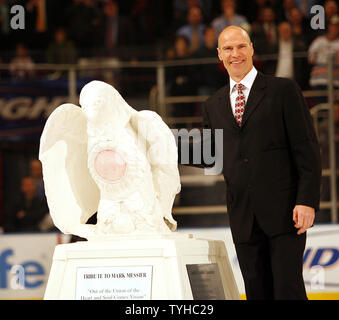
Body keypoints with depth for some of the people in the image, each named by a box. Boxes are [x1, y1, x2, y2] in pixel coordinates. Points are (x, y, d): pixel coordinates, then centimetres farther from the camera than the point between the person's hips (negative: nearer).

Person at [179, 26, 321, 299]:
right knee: (257, 292, 6)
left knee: (288, 289, -10)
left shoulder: (283, 90, 1)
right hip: (242, 215, 5)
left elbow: (307, 150, -3)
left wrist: (307, 201, -13)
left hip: (283, 211, -4)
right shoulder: (214, 105, 15)